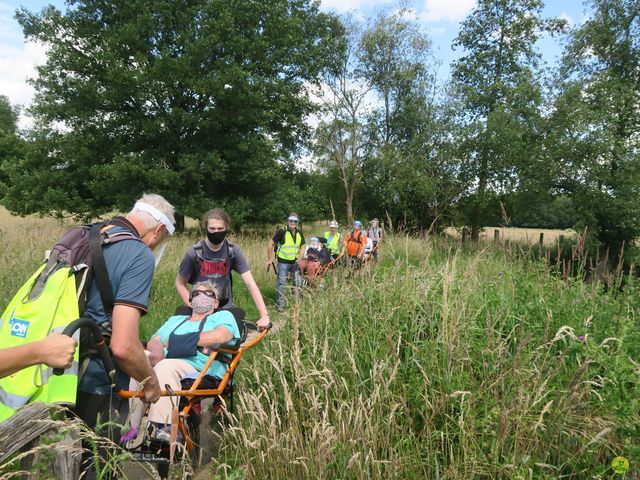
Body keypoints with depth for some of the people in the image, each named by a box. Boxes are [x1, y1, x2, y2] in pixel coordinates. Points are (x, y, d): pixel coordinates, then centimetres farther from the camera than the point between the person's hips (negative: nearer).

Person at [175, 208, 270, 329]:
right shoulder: (194, 253, -16)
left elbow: (250, 283, -18)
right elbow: (180, 283, -3)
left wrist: (264, 315, -27)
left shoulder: (233, 251, -13)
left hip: (226, 308, 1)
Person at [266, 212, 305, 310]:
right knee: (281, 283, -3)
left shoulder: (299, 233, 2)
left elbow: (302, 247, 11)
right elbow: (271, 244, -10)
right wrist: (269, 259, -8)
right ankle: (280, 305, 6)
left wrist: (299, 257, -5)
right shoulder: (282, 231, -14)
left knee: (298, 282, 12)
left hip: (294, 262, 5)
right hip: (283, 262, -5)